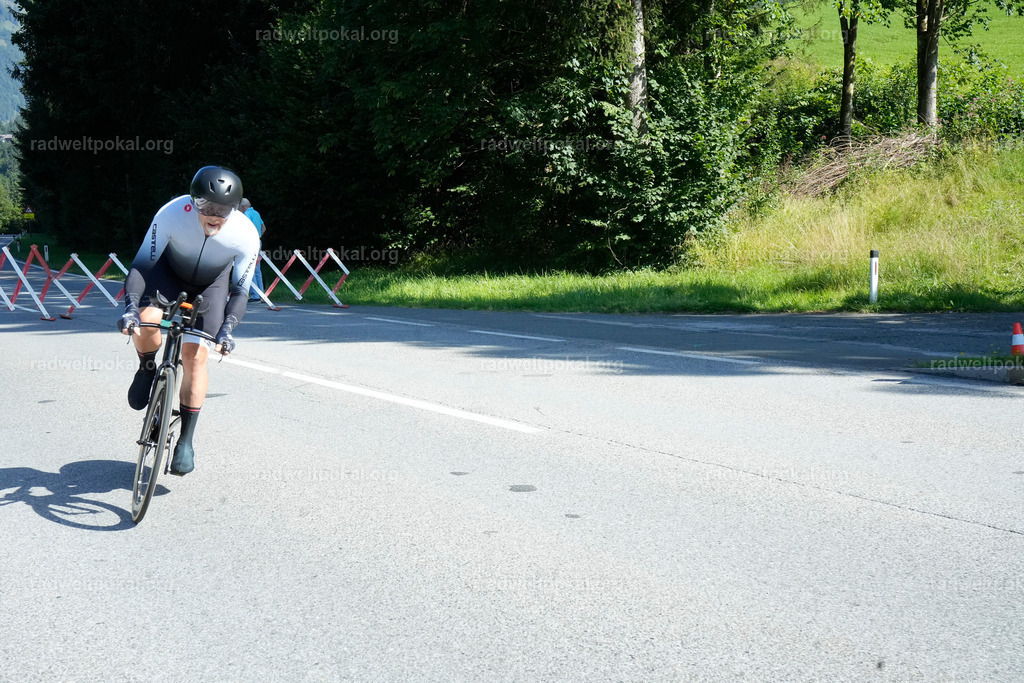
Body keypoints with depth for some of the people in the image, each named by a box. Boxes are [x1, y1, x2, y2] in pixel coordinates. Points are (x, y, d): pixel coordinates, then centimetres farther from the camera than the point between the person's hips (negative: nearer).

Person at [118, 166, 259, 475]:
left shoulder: (245, 236, -31)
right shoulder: (172, 214, -34)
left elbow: (240, 290, -18)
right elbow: (143, 263, -27)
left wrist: (227, 328, -32)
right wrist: (131, 306, -40)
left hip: (211, 284, 0)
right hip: (169, 272, 0)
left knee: (195, 354, -11)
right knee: (146, 321, -30)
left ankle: (186, 440, 3)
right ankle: (147, 369, 5)